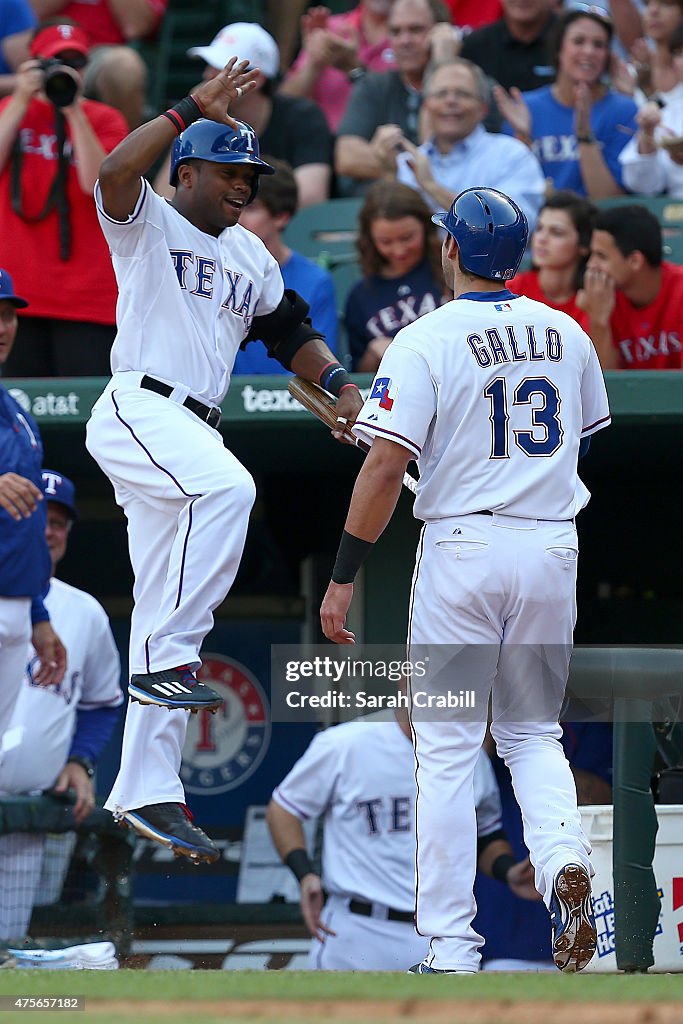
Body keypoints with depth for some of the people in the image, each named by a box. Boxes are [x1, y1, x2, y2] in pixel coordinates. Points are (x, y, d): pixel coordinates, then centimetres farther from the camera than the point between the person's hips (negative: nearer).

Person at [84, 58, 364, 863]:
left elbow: (288, 330, 26)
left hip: (192, 431, 8)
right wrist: (194, 107, -22)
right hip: (136, 412, -8)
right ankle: (168, 658, -34)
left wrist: (339, 384, 8)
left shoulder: (250, 256, 21)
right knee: (228, 488, -36)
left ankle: (145, 792, 6)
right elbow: (114, 173, -21)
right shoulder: (147, 227, 0)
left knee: (166, 608, 5)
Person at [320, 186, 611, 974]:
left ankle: (451, 947, -1)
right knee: (533, 732, 17)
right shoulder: (566, 334, 7)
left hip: (462, 546, -4)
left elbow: (386, 466, -16)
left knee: (447, 747, 2)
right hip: (552, 550, 4)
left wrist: (343, 576, -12)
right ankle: (564, 862, -12)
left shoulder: (426, 341, -10)